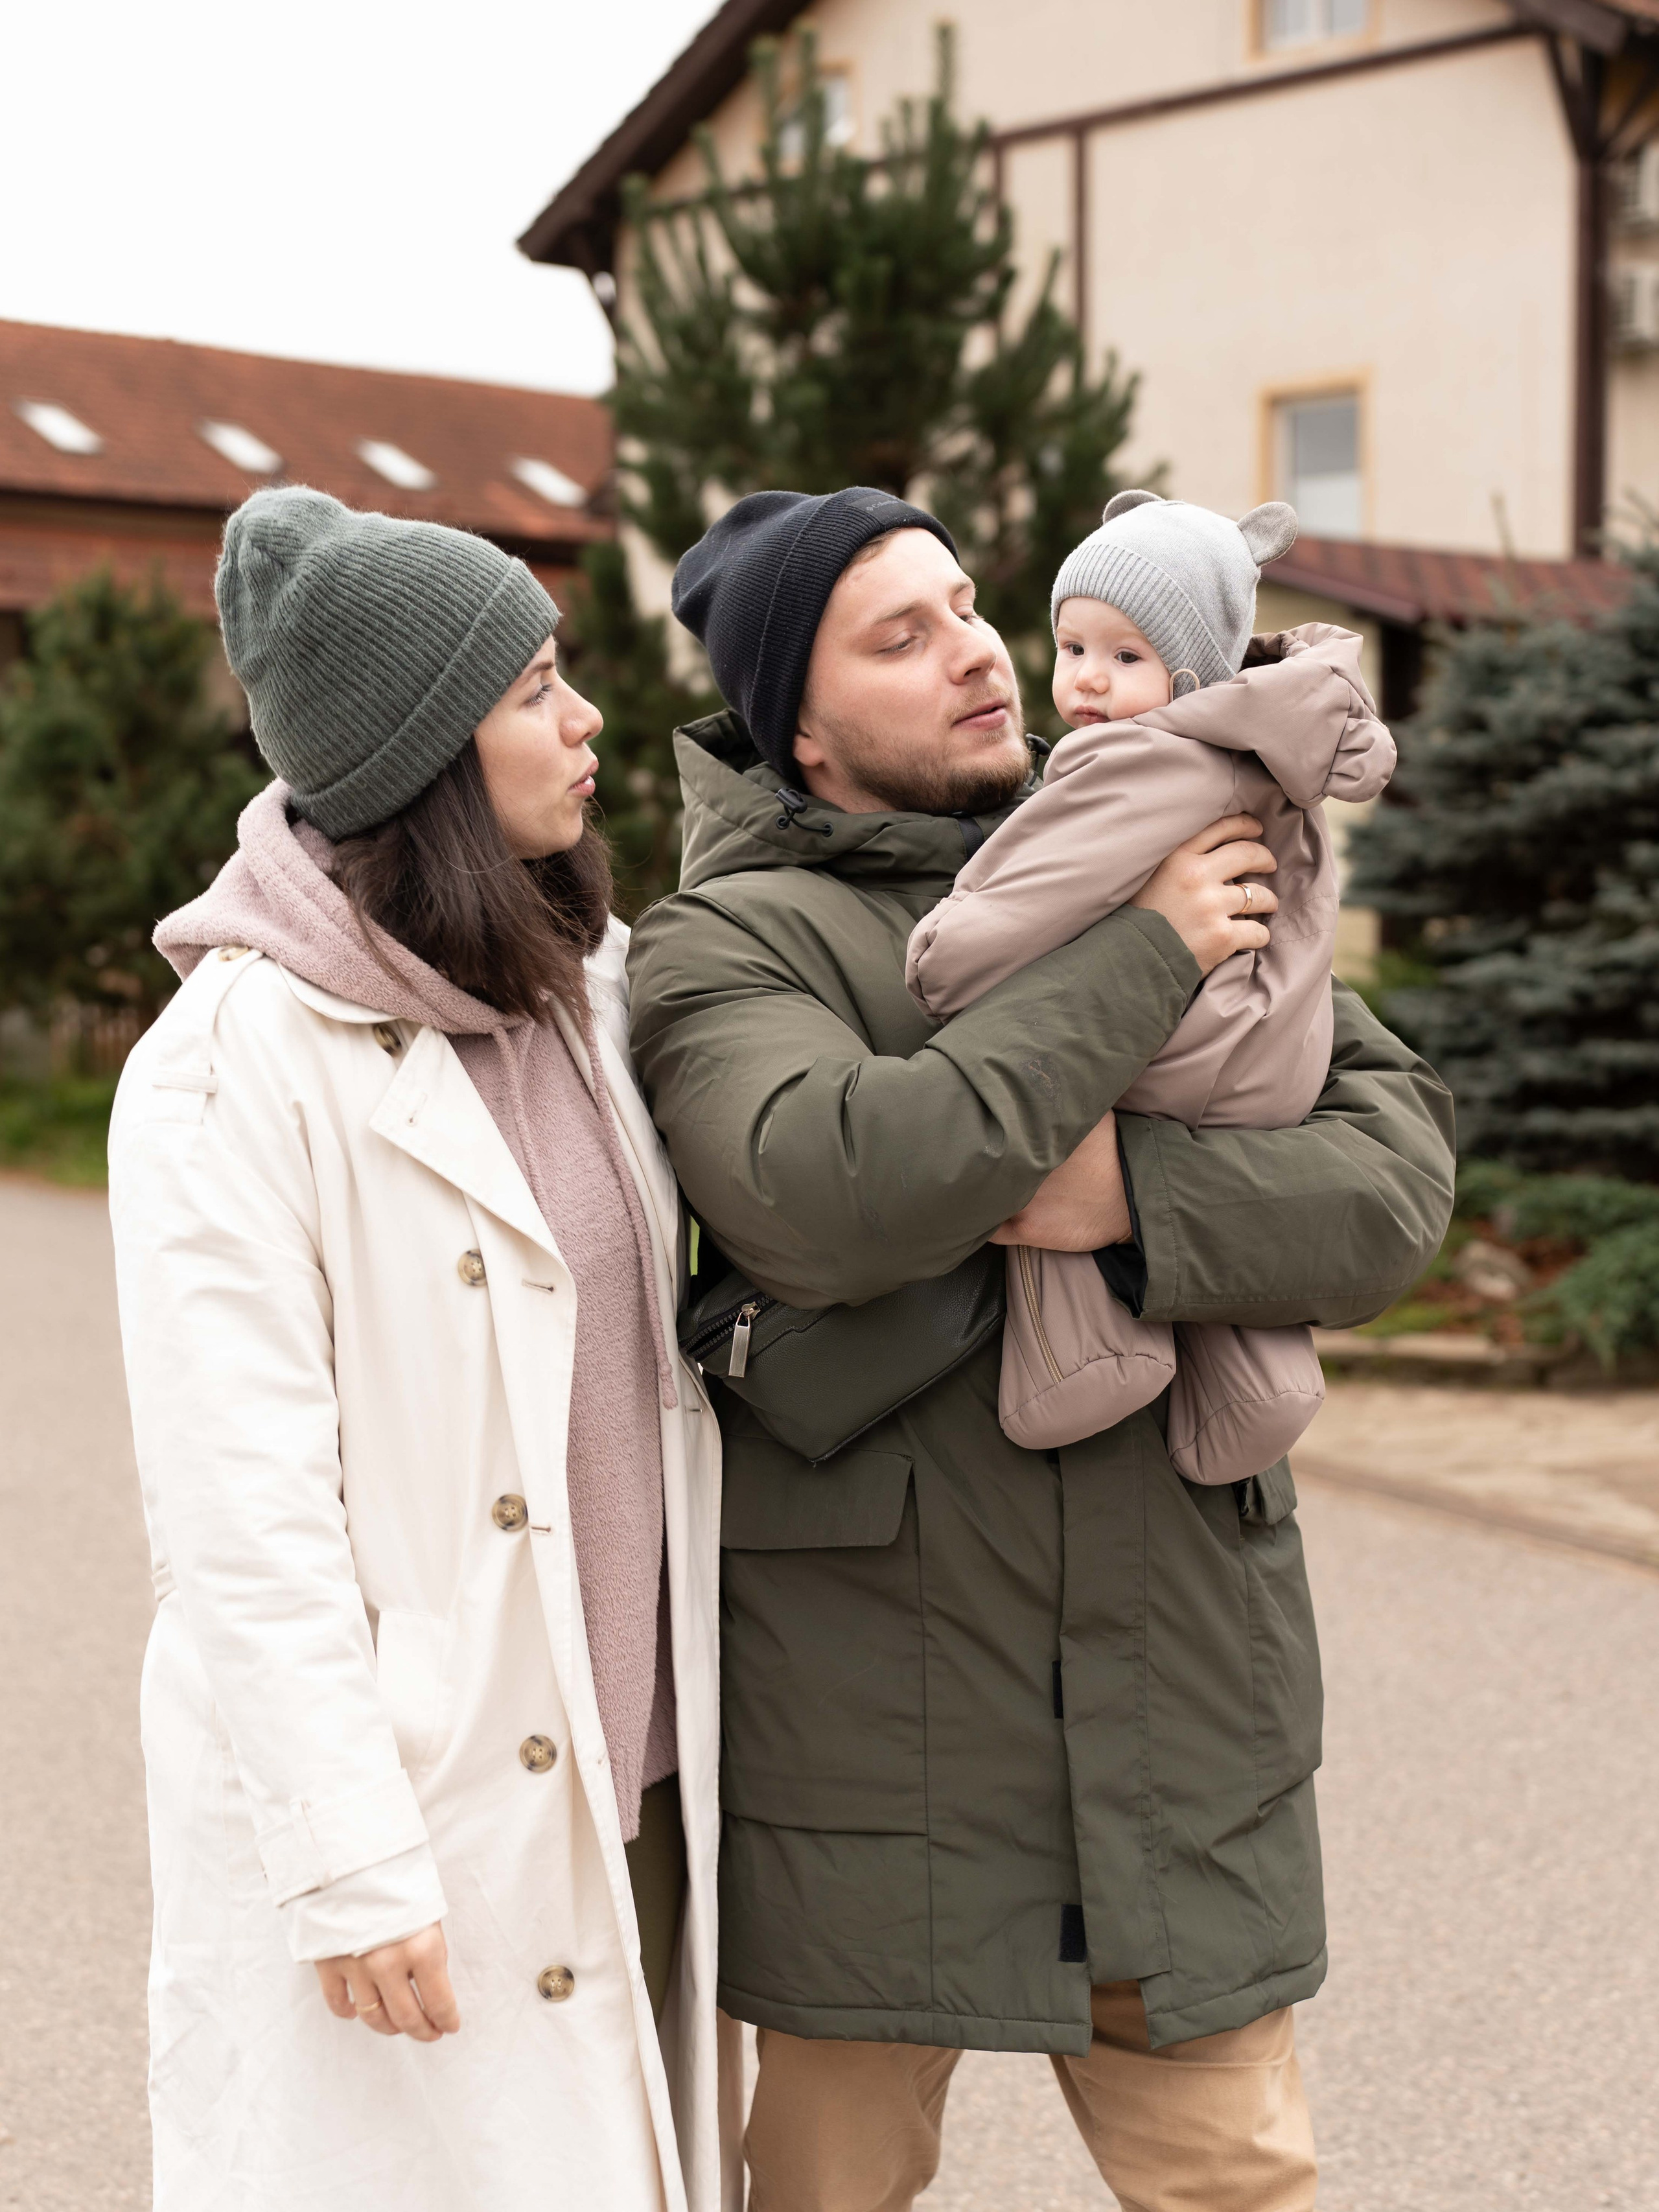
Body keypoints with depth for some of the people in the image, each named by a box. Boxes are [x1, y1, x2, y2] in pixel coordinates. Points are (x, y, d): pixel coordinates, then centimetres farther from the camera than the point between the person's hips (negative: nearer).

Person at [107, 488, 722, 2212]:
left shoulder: (588, 991, 9)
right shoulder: (241, 1062, -13)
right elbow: (238, 1505, -17)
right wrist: (355, 1870, -18)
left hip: (627, 1795, 7)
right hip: (410, 1820, -6)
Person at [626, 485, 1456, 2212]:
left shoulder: (1195, 885, 9)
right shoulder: (724, 946, -5)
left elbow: (1401, 1168, -2)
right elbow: (824, 1196, -26)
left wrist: (1139, 1197, -20)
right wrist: (1135, 967, -19)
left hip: (1172, 1677, 3)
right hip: (871, 1722, -3)